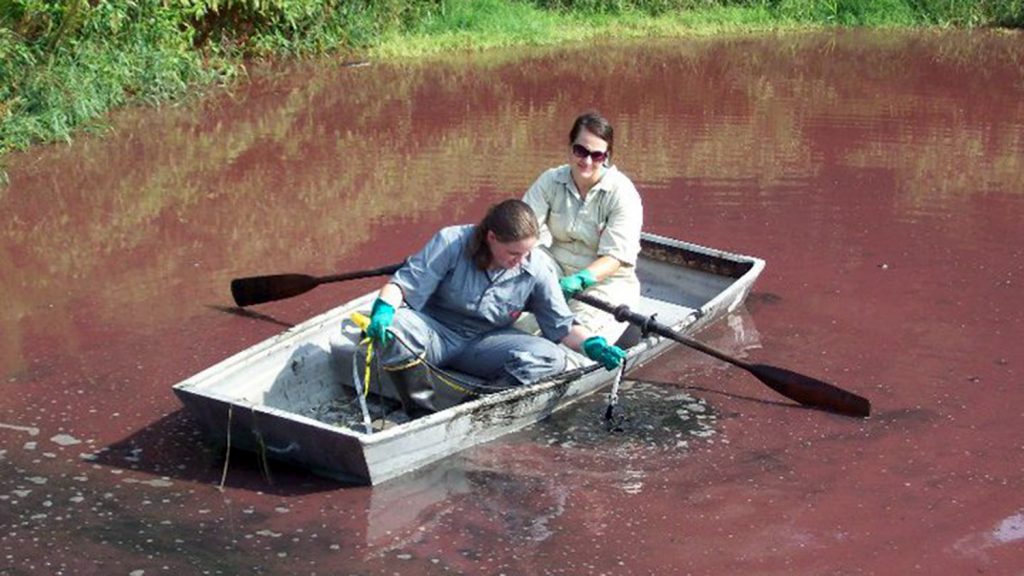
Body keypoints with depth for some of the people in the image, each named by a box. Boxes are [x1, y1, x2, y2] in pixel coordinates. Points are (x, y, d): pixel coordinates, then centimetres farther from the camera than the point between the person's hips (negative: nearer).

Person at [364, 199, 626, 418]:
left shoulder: (538, 268, -9)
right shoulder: (452, 242, -17)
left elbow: (561, 325, -3)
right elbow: (405, 283, -15)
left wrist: (593, 345, -20)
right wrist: (383, 308, -35)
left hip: (485, 343, 2)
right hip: (437, 332, -2)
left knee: (552, 357, -24)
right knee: (391, 327, -36)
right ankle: (428, 414, -32)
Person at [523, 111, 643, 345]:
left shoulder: (622, 192, -13)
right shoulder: (551, 181, -2)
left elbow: (615, 257, -19)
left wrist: (580, 279, -37)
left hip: (606, 280, -3)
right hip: (557, 271, 4)